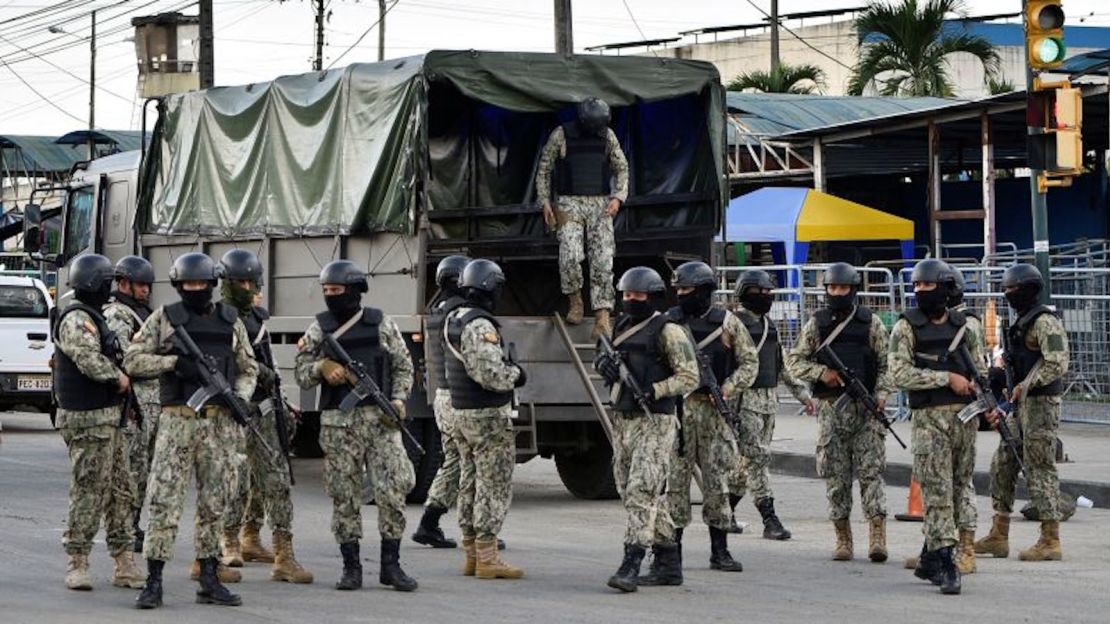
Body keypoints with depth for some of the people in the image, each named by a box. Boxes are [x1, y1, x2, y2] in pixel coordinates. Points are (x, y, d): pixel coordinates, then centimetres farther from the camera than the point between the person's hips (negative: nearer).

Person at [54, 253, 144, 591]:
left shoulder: (92, 318, 18)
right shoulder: (76, 320, -15)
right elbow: (90, 361, -27)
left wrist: (118, 378, 6)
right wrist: (120, 378, -11)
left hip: (107, 418, 10)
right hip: (88, 421, -10)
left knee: (120, 490, 10)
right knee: (89, 492, -7)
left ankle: (123, 563, 14)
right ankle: (77, 563, -1)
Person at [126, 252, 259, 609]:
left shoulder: (230, 321, 11)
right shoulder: (164, 319, 3)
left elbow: (248, 368, 16)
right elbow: (133, 361, -1)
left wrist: (241, 396, -4)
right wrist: (175, 362, -13)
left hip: (219, 422, 3)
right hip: (177, 420, -3)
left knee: (214, 502, 7)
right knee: (165, 499, -7)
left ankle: (209, 580, 13)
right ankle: (153, 582, -5)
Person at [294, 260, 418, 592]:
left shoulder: (381, 324, 5)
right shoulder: (319, 328, 6)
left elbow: (404, 366, 10)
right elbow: (302, 375, 6)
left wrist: (398, 400, -5)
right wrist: (320, 367, -15)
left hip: (381, 419, -1)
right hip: (338, 422, 1)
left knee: (393, 490, -7)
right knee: (344, 495, 2)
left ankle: (391, 565, 2)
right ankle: (351, 567, 9)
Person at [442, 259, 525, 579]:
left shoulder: (453, 321, 10)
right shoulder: (480, 326, -20)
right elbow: (490, 374, -26)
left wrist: (507, 368, 10)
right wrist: (515, 374, -8)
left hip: (461, 413, 9)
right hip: (489, 417, -9)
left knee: (470, 483, 13)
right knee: (494, 486, -5)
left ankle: (472, 554, 18)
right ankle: (487, 558, -7)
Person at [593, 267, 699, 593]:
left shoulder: (667, 331, -8)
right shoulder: (622, 327, 15)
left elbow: (689, 377, -12)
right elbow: (604, 356, 29)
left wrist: (653, 391, -22)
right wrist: (603, 362, 5)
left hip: (654, 423, -8)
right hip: (622, 422, 8)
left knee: (641, 492, -16)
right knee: (642, 495, 11)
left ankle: (630, 567, -22)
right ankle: (669, 564, 20)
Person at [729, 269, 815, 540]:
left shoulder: (770, 325, 16)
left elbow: (783, 365, 21)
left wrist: (802, 392, 15)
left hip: (769, 401, 8)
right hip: (745, 400, -8)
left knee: (749, 460, 11)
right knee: (757, 459, -11)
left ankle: (725, 510, 24)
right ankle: (770, 522, -14)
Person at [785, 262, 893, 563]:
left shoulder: (870, 322, 4)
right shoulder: (816, 324, 8)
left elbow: (886, 363, 4)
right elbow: (794, 361, 9)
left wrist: (881, 395, -11)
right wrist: (821, 373, -7)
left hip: (865, 407, -2)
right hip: (830, 408, 2)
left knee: (871, 471, -8)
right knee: (835, 476, 3)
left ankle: (877, 536, -11)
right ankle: (843, 538, 8)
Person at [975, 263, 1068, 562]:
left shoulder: (1045, 321, -13)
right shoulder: (1021, 323, 19)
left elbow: (1057, 363, -23)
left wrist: (1028, 384, -34)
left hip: (1040, 405, -10)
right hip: (1020, 407, 10)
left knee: (1040, 470, -8)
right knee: (1002, 467, 10)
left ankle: (1050, 541, -5)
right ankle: (998, 537, 15)